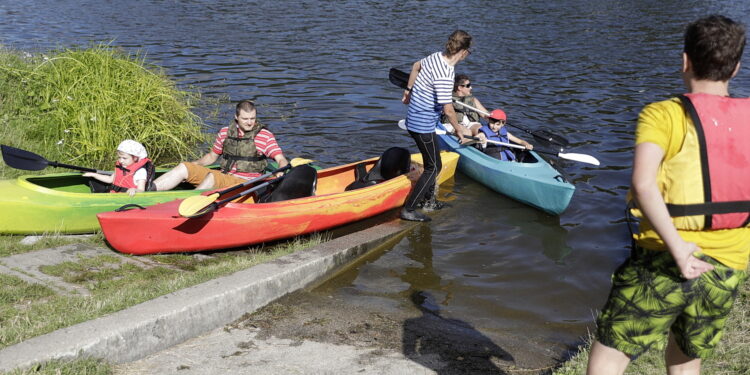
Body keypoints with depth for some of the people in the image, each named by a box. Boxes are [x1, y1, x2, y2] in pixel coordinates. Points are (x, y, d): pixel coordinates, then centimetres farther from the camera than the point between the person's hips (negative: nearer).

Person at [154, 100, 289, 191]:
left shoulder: (265, 135, -1)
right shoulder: (225, 132, 12)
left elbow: (281, 159, -7)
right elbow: (212, 156, 24)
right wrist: (193, 165, 7)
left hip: (244, 183, -5)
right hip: (222, 177, 5)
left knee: (212, 176, -34)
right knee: (183, 168, -10)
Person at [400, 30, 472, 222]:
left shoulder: (436, 56, 0)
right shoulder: (445, 74, -28)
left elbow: (416, 66, 21)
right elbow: (448, 110, -25)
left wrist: (409, 89, 37)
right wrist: (459, 131, -10)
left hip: (415, 118, 10)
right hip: (423, 125, -10)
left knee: (431, 161, 22)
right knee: (434, 167, -1)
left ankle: (429, 200, 39)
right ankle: (408, 210, 2)